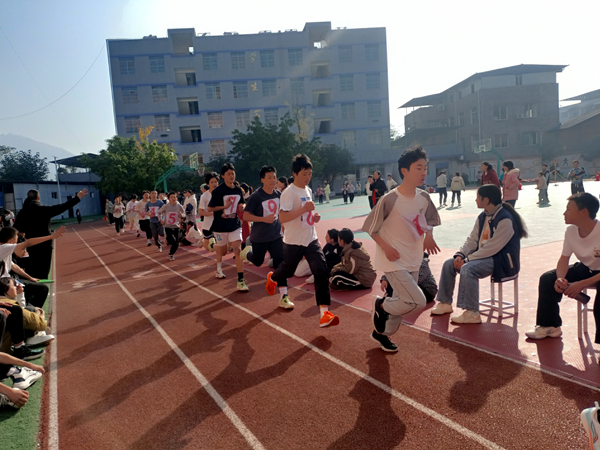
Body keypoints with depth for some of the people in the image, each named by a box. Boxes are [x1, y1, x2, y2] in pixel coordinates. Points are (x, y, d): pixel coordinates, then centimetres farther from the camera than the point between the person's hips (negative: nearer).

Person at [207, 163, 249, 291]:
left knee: (238, 250, -10)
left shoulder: (238, 190, 2)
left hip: (235, 225, 3)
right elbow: (209, 209, -10)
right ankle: (214, 245, 50)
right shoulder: (218, 191, -12)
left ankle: (241, 281, -7)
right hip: (220, 227, -2)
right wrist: (225, 206, -22)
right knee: (222, 252, 12)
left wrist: (242, 206, -7)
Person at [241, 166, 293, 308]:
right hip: (259, 238, -3)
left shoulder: (278, 194, -1)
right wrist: (265, 219, -28)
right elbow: (246, 216, -17)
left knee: (280, 263, -7)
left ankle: (283, 297, -2)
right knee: (258, 262, 17)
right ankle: (247, 252, 54)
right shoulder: (256, 196, -17)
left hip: (276, 236, 3)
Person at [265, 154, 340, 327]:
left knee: (322, 271, -10)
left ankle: (324, 313, -9)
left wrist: (314, 216, 4)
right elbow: (282, 217, -26)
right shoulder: (289, 193, -17)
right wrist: (304, 209, -32)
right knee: (287, 270, 15)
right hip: (294, 241, -6)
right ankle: (272, 278, 53)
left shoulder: (308, 190, 9)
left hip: (311, 239, 6)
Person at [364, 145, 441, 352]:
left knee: (402, 302, 16)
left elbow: (429, 220, 16)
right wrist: (386, 247, -19)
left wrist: (428, 236, -3)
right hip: (394, 261, -7)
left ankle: (381, 333, 40)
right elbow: (370, 227, -12)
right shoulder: (390, 200, -21)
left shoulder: (424, 197, -2)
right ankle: (381, 305, 14)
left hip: (414, 260, 7)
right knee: (418, 301, -14)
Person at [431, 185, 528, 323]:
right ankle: (445, 303, 9)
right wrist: (460, 255, -10)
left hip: (501, 259, -9)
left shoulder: (505, 219, -20)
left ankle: (472, 313, -26)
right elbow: (472, 239, 7)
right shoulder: (483, 217, 9)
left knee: (467, 269, -32)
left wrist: (467, 259, -22)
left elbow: (492, 248, -24)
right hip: (483, 255, 9)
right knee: (449, 264, -1)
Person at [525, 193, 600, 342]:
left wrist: (581, 284, -35)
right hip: (586, 268, 7)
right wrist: (560, 279, -24)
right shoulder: (571, 230, -8)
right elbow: (564, 259, -4)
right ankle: (550, 326, 5)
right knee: (547, 278, -7)